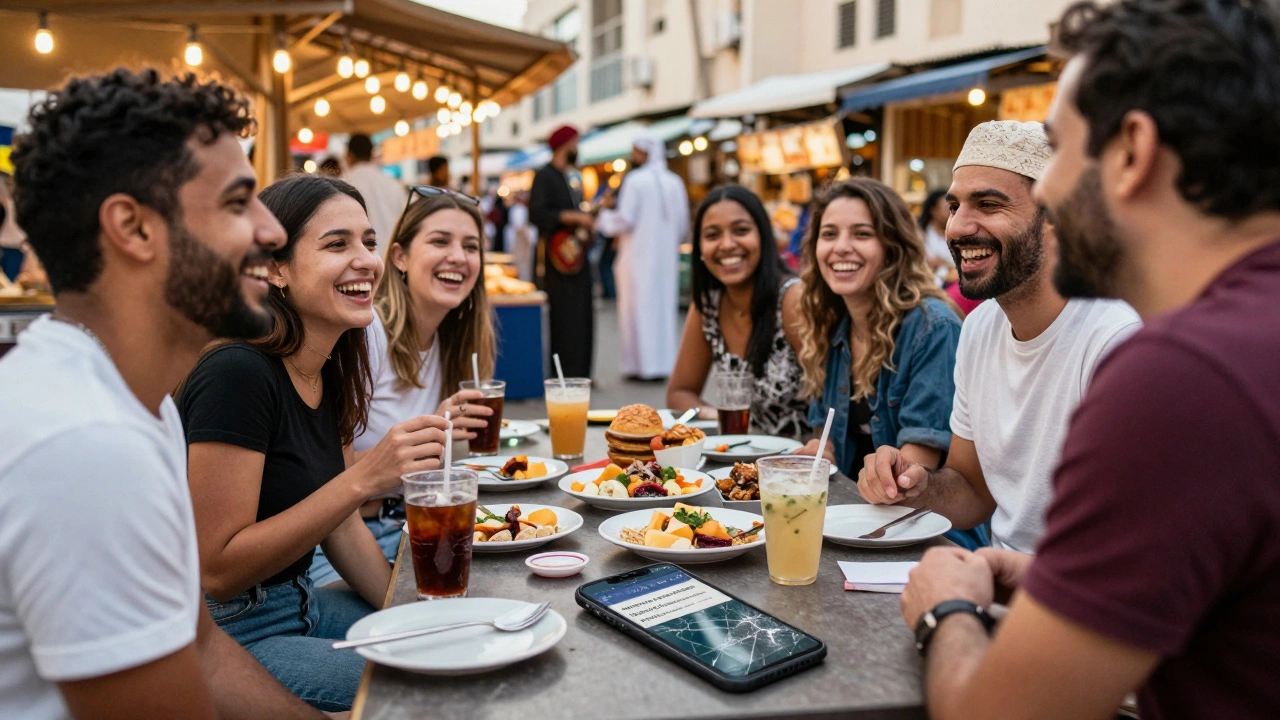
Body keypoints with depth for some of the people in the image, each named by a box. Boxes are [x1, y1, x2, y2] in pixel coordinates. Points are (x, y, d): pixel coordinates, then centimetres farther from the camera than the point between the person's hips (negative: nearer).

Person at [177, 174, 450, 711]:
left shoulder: (330, 373, 3)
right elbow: (217, 571, -22)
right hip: (227, 635, -8)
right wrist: (364, 477, -29)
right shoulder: (237, 374, -23)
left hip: (299, 602, 8)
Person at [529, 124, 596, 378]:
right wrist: (575, 217, -22)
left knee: (583, 319, 10)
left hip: (577, 255, 9)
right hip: (560, 261, -9)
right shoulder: (545, 176, -8)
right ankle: (565, 377, -5)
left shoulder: (570, 178, 18)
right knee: (566, 320, -9)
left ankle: (580, 375, 18)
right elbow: (536, 214, -19)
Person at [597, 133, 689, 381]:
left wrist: (603, 218, 5)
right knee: (664, 305, 10)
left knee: (639, 306, 1)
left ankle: (642, 363, 2)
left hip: (639, 256, -5)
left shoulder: (635, 180, -11)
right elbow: (683, 223, 9)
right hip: (667, 256, 6)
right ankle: (662, 362, 12)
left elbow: (625, 219, -13)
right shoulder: (675, 182, 6)